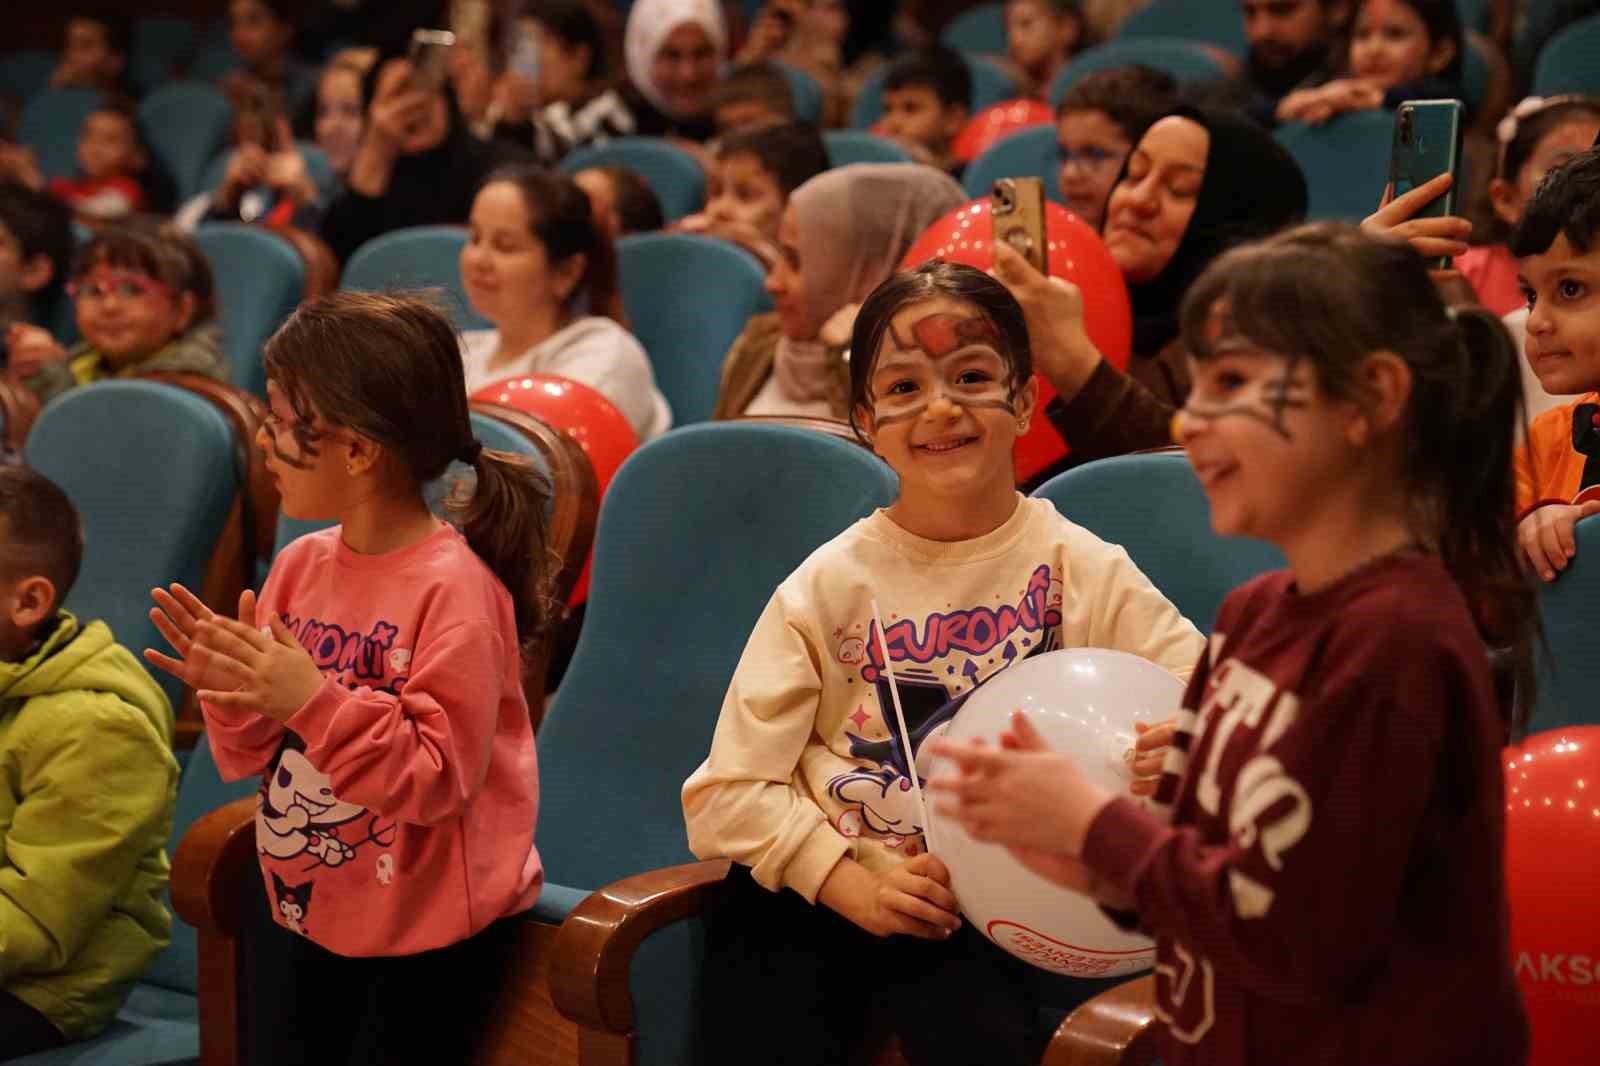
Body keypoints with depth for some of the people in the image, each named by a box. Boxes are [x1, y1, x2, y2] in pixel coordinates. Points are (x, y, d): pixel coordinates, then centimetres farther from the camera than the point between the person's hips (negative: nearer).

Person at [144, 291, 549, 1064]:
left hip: (428, 935, -6)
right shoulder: (300, 566, 0)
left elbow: (437, 778, -22)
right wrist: (230, 692, -13)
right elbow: (259, 756, 8)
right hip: (311, 914, 7)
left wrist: (313, 698, -30)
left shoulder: (453, 588, -20)